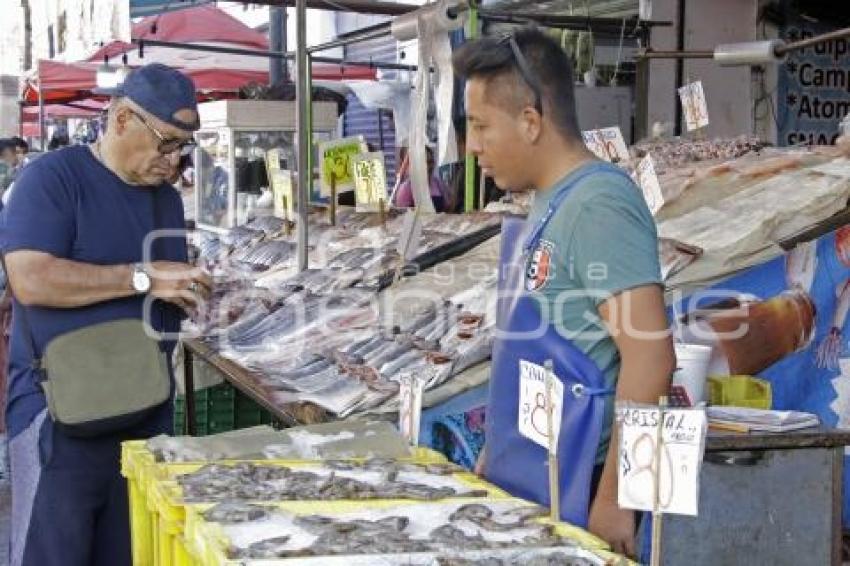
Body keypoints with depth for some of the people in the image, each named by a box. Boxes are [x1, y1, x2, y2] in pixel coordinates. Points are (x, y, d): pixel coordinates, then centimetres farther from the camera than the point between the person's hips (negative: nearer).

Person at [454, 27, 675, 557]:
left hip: (575, 492, -8)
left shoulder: (599, 204, -18)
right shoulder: (550, 203, 8)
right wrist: (497, 454, 18)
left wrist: (612, 496, -22)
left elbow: (650, 357, -24)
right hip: (527, 482, 8)